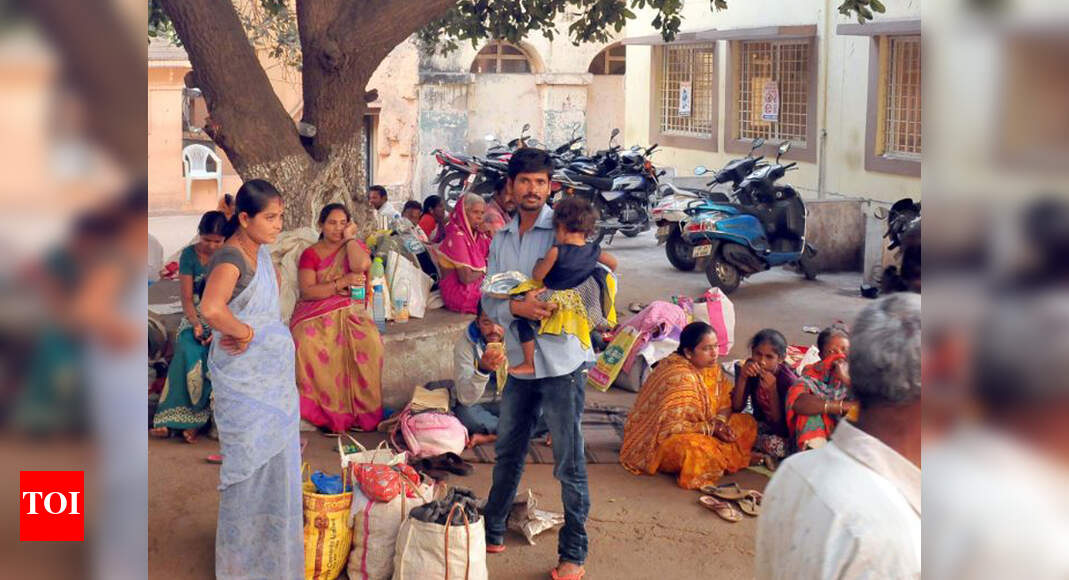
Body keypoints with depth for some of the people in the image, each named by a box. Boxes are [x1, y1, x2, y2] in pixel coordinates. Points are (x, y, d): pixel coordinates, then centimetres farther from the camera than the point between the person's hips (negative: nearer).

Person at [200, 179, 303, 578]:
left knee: (276, 461, 19)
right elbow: (211, 308, -43)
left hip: (272, 374, 9)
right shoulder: (230, 259, -22)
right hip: (245, 382, -9)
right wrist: (244, 332, -25)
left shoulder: (260, 251, 5)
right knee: (253, 466, 2)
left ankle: (274, 547, 36)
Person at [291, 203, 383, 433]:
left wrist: (349, 238, -2)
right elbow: (307, 291, -7)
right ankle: (324, 409, -23)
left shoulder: (356, 247, 12)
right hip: (316, 313, -1)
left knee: (369, 342, -32)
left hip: (350, 311, 1)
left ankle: (364, 409, -20)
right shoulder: (310, 254, 7)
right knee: (308, 343, -35)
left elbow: (360, 265, -14)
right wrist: (342, 282, -15)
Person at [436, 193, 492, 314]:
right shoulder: (457, 237, -15)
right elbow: (466, 278, -19)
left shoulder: (478, 235, 11)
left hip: (477, 287, 8)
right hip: (460, 293, -8)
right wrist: (483, 271, -1)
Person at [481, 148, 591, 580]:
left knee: (569, 464, 0)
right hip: (520, 361, 6)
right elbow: (489, 300, 3)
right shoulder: (502, 240, 10)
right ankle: (492, 533, 35)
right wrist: (516, 307, -18)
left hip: (562, 361, -6)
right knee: (507, 452, 19)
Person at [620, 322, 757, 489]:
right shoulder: (678, 377, -27)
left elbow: (726, 401, 8)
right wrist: (711, 428, -24)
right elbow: (670, 426, -30)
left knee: (747, 423, -1)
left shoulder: (711, 367, 0)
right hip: (663, 440, -9)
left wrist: (720, 420, -15)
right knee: (696, 448, -40)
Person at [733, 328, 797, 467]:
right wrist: (742, 378, -28)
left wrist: (772, 390, -34)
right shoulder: (750, 370, -11)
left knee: (772, 444, -35)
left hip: (784, 433, -4)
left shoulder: (788, 380, -23)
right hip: (761, 426, 4)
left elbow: (780, 426, -23)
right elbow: (736, 408, -14)